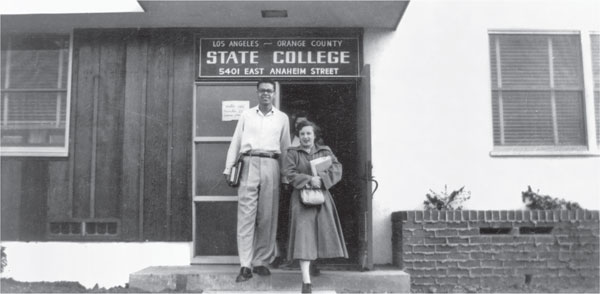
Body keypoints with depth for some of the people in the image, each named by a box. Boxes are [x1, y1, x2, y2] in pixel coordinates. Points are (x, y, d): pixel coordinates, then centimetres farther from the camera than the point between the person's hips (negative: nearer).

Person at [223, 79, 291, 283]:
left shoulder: (282, 118, 14)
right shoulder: (246, 115, 13)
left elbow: (285, 147, 13)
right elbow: (235, 142, 10)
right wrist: (228, 168, 3)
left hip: (271, 166, 1)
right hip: (249, 164, -1)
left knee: (268, 216, 2)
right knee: (246, 214, -6)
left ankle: (261, 261, 12)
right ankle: (245, 265, -5)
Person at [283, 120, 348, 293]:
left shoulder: (325, 152, 13)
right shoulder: (293, 153, 9)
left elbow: (337, 169, -1)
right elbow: (289, 173, -6)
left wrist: (321, 178, -17)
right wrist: (309, 179, -18)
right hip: (302, 198, -3)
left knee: (322, 233, 5)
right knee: (303, 236, -13)